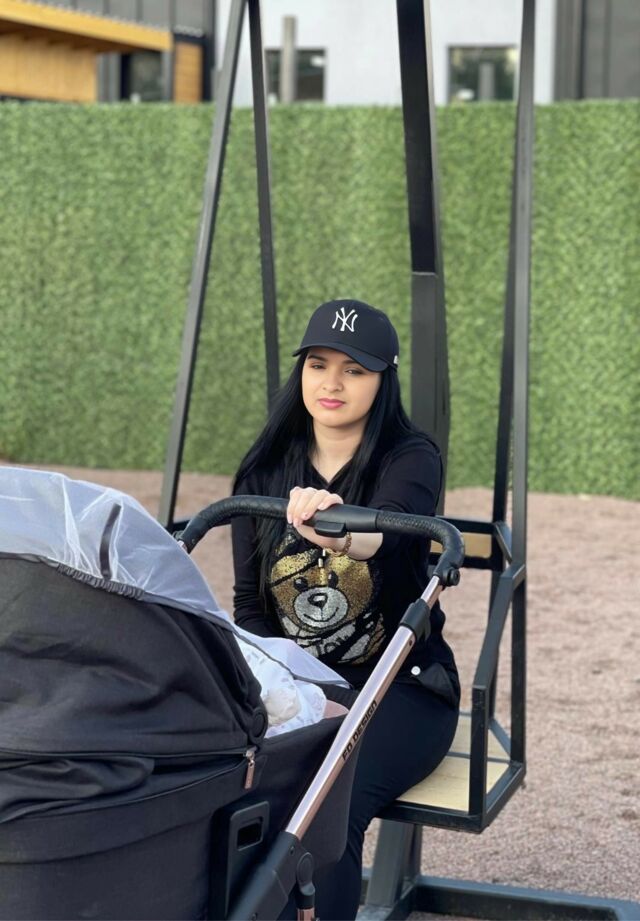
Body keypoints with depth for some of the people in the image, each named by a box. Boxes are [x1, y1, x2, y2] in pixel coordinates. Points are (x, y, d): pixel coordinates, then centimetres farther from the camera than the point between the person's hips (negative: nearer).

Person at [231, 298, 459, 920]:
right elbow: (249, 606, 9)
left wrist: (341, 534, -54)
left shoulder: (410, 460, -6)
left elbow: (388, 530, -30)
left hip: (398, 689, -3)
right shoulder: (264, 472, 7)